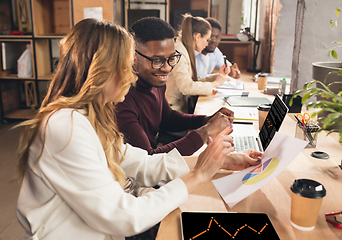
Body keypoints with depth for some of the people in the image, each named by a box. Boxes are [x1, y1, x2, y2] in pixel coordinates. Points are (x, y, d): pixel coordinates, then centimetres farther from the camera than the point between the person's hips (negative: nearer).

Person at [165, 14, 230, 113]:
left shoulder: (187, 51, 13)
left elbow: (194, 81, 13)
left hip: (182, 104, 9)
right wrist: (215, 83, -14)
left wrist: (218, 76, 9)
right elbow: (186, 87, -25)